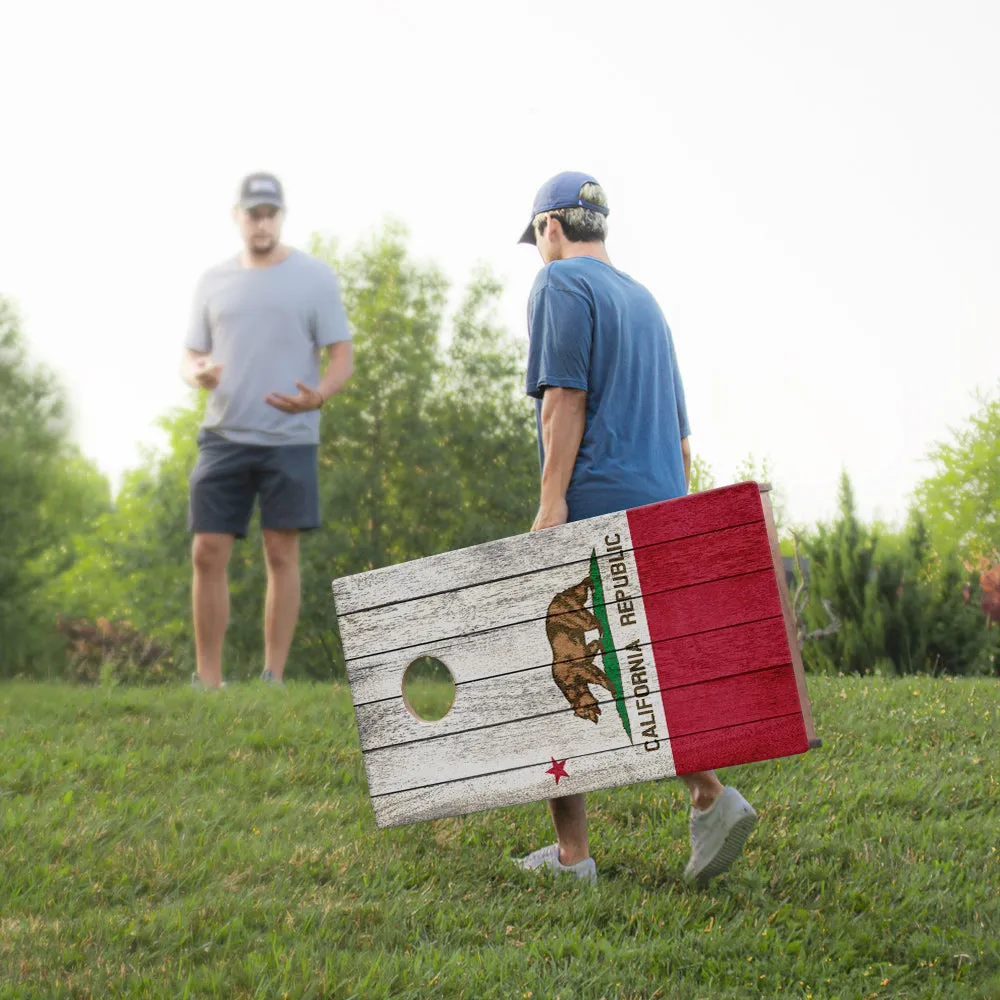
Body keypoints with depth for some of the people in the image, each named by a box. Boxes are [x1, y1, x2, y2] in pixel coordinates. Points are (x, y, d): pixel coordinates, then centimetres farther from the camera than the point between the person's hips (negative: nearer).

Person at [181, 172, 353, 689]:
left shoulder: (314, 277, 2)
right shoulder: (213, 280, 12)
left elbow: (341, 356, 0)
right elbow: (191, 356, 15)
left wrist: (317, 396, -21)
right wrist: (197, 375, -11)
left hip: (289, 439, -3)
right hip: (223, 435, 3)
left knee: (281, 555, -3)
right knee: (207, 554, -2)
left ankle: (273, 679, 4)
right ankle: (208, 680, 6)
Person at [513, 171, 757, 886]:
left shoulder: (561, 285, -1)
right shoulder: (645, 301, 24)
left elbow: (565, 396, -14)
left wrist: (552, 500, -18)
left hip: (592, 506, -8)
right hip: (659, 507, 8)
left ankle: (572, 854, -2)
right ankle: (709, 796, -10)